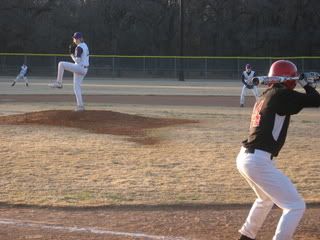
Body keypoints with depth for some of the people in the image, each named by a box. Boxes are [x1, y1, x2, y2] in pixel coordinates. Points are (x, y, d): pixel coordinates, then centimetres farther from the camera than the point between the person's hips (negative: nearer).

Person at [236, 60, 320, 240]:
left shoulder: (266, 96, 15)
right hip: (258, 161, -10)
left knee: (267, 199, 35)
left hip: (245, 157, 10)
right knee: (296, 206, -7)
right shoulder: (282, 95, -11)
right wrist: (305, 84, 6)